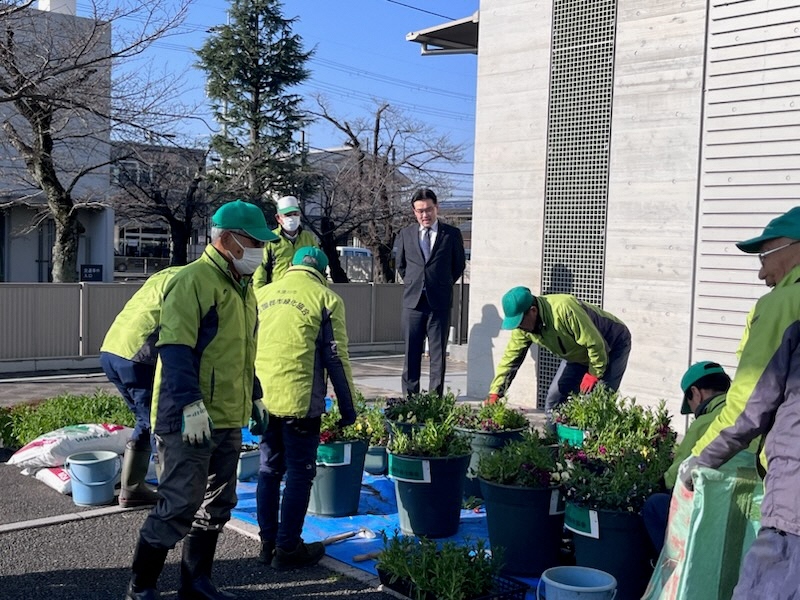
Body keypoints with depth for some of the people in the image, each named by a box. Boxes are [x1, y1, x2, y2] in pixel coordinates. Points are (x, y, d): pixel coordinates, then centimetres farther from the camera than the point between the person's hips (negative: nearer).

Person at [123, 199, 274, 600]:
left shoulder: (242, 286, 15)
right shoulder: (193, 281, -14)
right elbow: (175, 349, -22)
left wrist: (255, 395, 25)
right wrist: (190, 404, -27)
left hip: (228, 419, 9)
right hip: (189, 421, -9)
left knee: (217, 505, 15)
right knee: (179, 507, -5)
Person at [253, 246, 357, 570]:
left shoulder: (262, 295, 12)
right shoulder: (326, 298, -2)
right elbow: (336, 358, -3)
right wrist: (347, 407, 3)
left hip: (262, 398, 5)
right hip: (299, 400, -5)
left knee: (269, 469, 16)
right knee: (300, 474, 5)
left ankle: (268, 542, 24)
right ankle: (288, 549, 11)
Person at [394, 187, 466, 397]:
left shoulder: (452, 234, 1)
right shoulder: (405, 234, 7)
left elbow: (459, 265, 11)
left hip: (440, 302, -2)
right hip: (412, 301, 2)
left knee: (438, 353, 3)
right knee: (411, 352, 5)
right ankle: (410, 398, 12)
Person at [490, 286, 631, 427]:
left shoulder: (564, 310, -40)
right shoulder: (523, 327, -16)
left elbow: (595, 343, -33)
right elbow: (509, 360, -12)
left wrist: (593, 375, -21)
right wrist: (494, 395, -19)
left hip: (612, 345, -7)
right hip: (579, 354, 7)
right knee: (554, 399, 3)